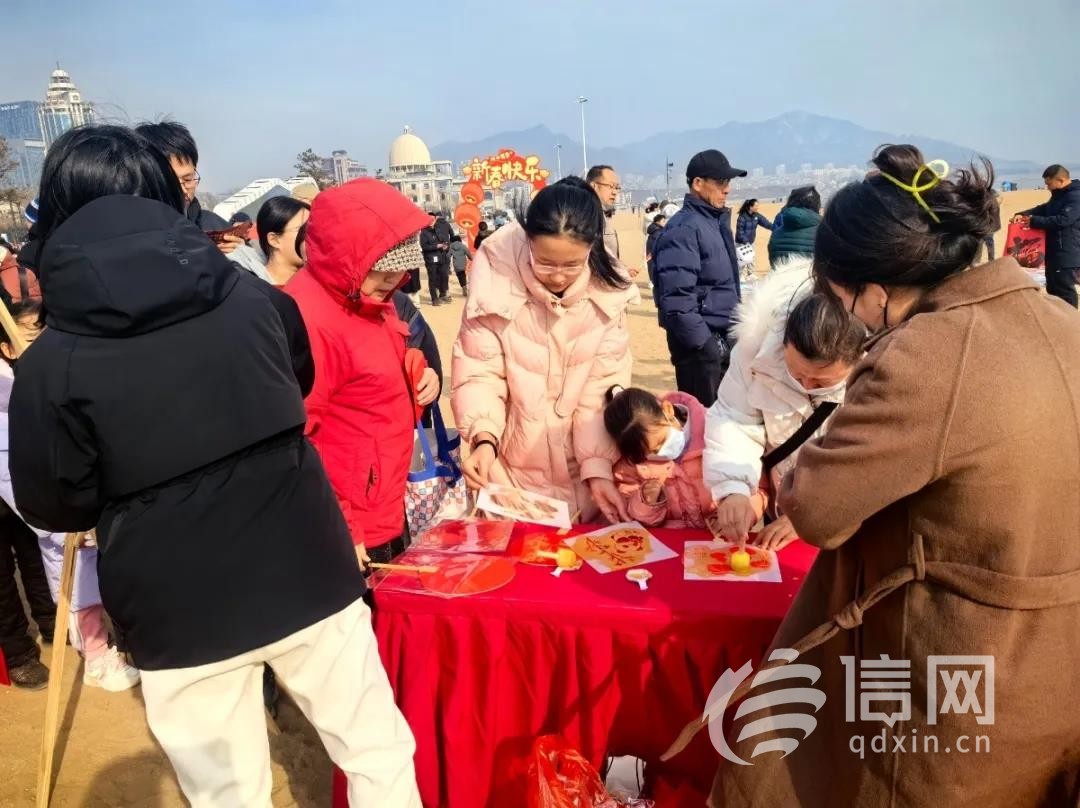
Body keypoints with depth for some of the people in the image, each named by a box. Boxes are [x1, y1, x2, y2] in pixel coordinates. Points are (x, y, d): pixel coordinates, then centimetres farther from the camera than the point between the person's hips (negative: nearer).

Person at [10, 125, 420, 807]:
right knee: (378, 753, 19)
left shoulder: (51, 365, -12)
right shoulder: (255, 297, -3)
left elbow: (54, 507, -3)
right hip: (307, 572, 2)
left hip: (180, 609, -1)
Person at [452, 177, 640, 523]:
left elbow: (604, 389, -10)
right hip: (512, 468, -1)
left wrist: (599, 469, -17)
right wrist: (483, 438, -29)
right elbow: (478, 372, -13)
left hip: (582, 467, 2)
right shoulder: (497, 277, -18)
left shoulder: (608, 292, -12)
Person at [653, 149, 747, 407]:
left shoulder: (717, 220, 13)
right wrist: (703, 344, -21)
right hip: (701, 341, -9)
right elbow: (676, 296, -24)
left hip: (724, 337, 9)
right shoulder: (684, 228, -16)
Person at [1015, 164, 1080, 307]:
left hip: (1067, 255, -10)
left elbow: (1062, 220, -26)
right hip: (1055, 252, 10)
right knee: (1052, 289, 18)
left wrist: (1033, 221, -19)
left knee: (1064, 291, -7)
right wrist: (1023, 215, 2)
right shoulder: (1059, 196, 15)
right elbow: (1043, 209, 20)